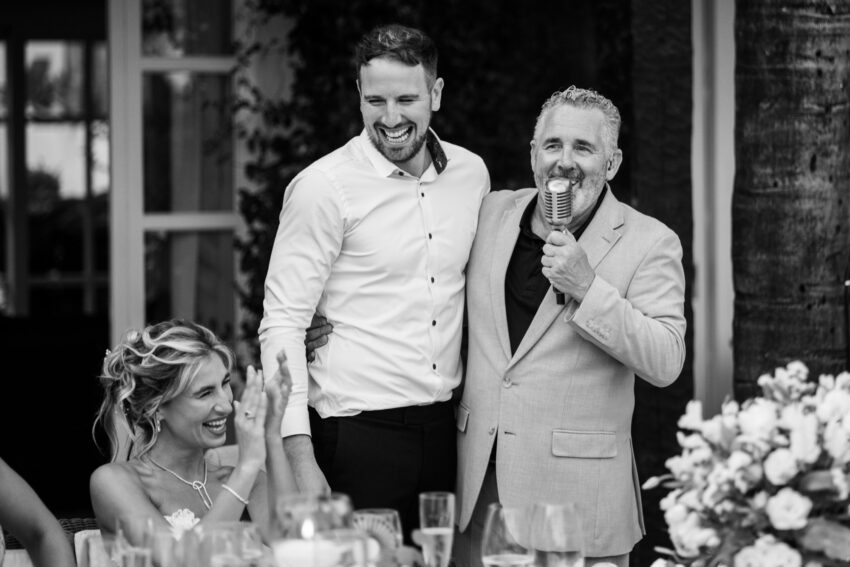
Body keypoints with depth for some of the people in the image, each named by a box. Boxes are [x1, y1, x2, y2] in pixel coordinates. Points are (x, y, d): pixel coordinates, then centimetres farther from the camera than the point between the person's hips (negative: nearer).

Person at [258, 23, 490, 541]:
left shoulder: (471, 174, 7)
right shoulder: (324, 187, -9)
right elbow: (283, 324, -11)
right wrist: (300, 457, -18)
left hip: (443, 430, 5)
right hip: (356, 435, -5)